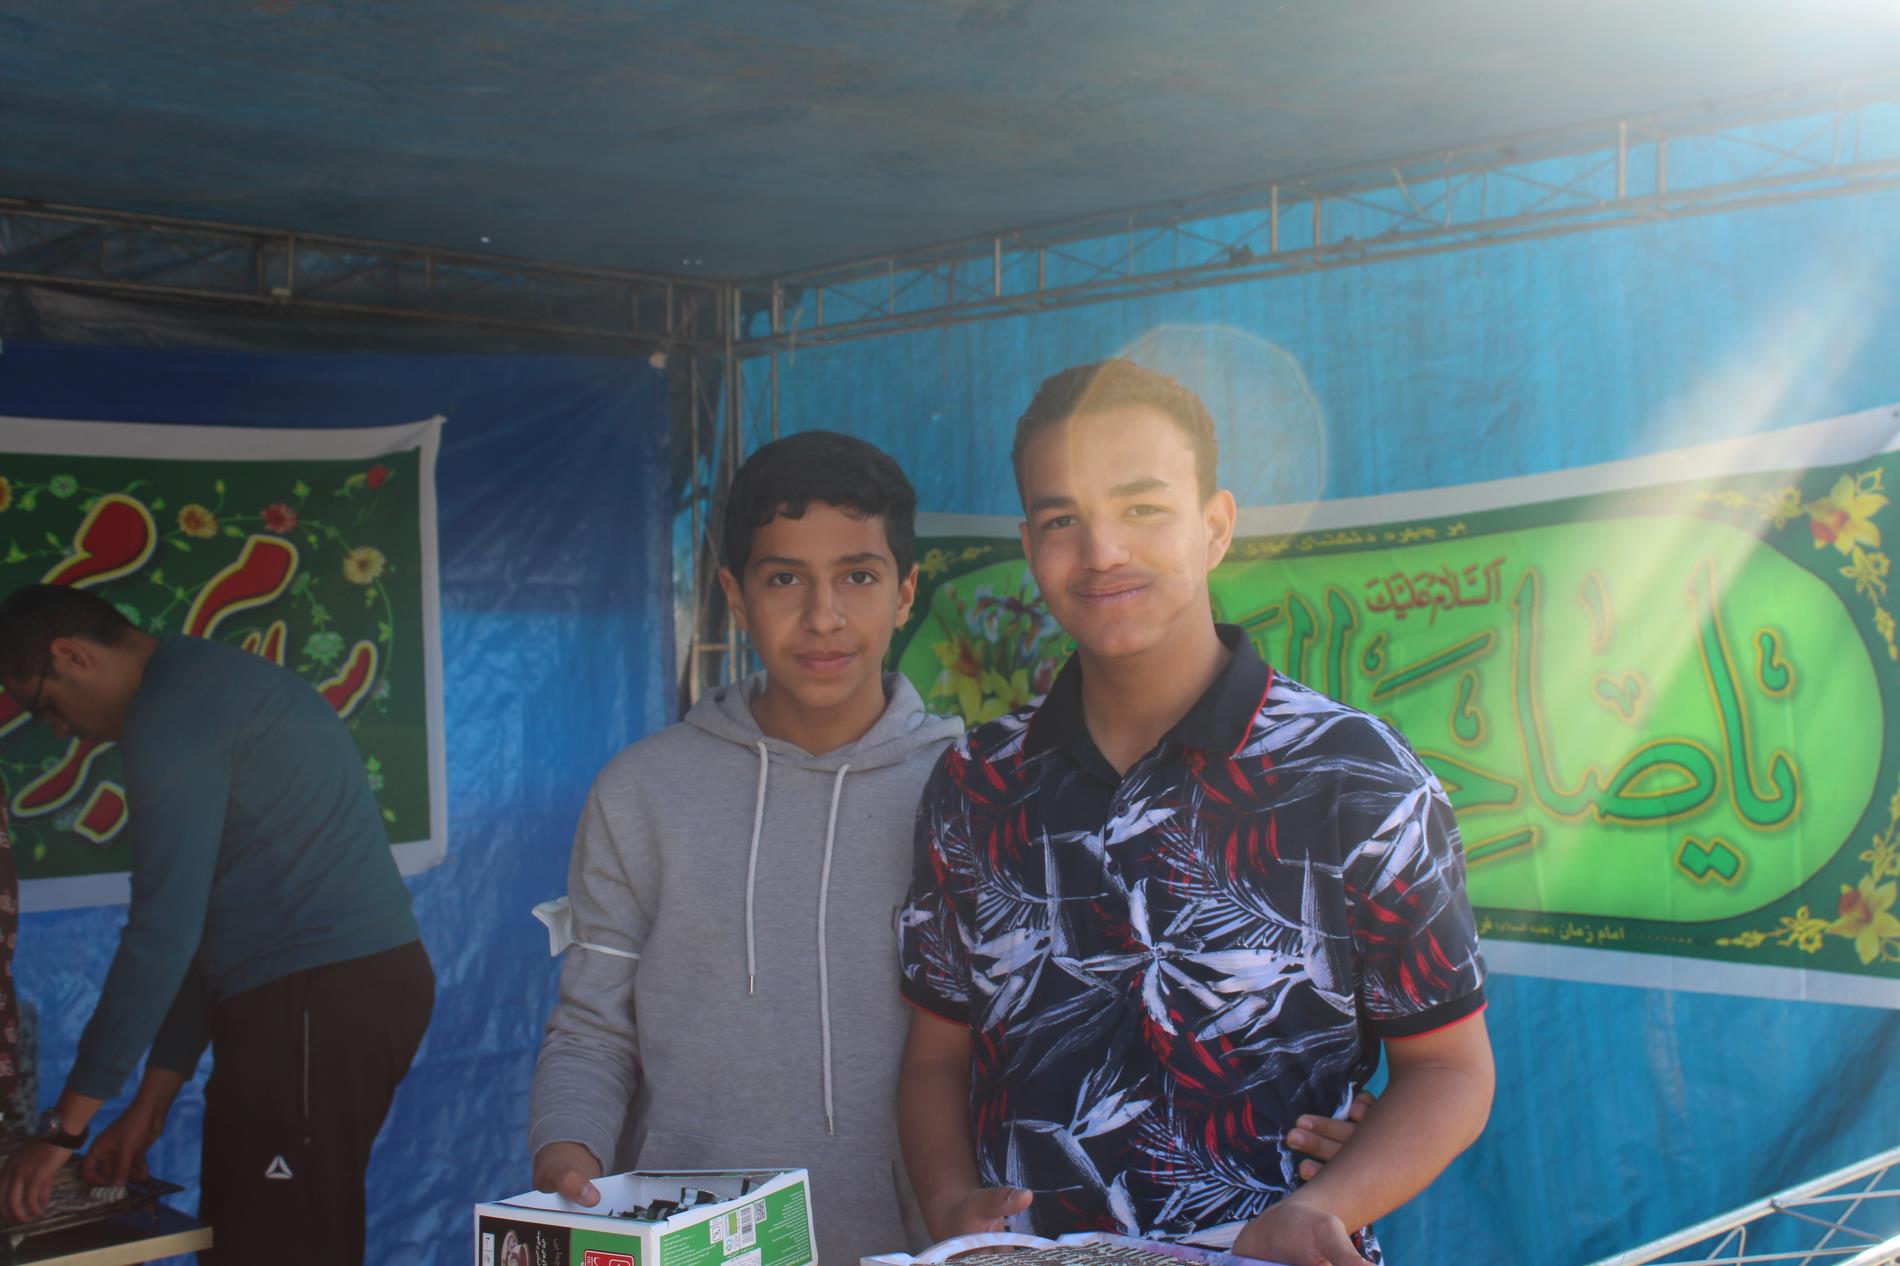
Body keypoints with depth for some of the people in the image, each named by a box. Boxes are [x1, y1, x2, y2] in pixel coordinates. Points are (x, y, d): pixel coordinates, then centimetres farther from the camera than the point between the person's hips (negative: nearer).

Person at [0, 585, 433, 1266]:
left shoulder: (172, 714, -11)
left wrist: (64, 1125, -10)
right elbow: (203, 927, 21)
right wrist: (150, 1105, 20)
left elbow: (163, 932, -16)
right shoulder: (207, 688, 21)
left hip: (321, 997, -10)